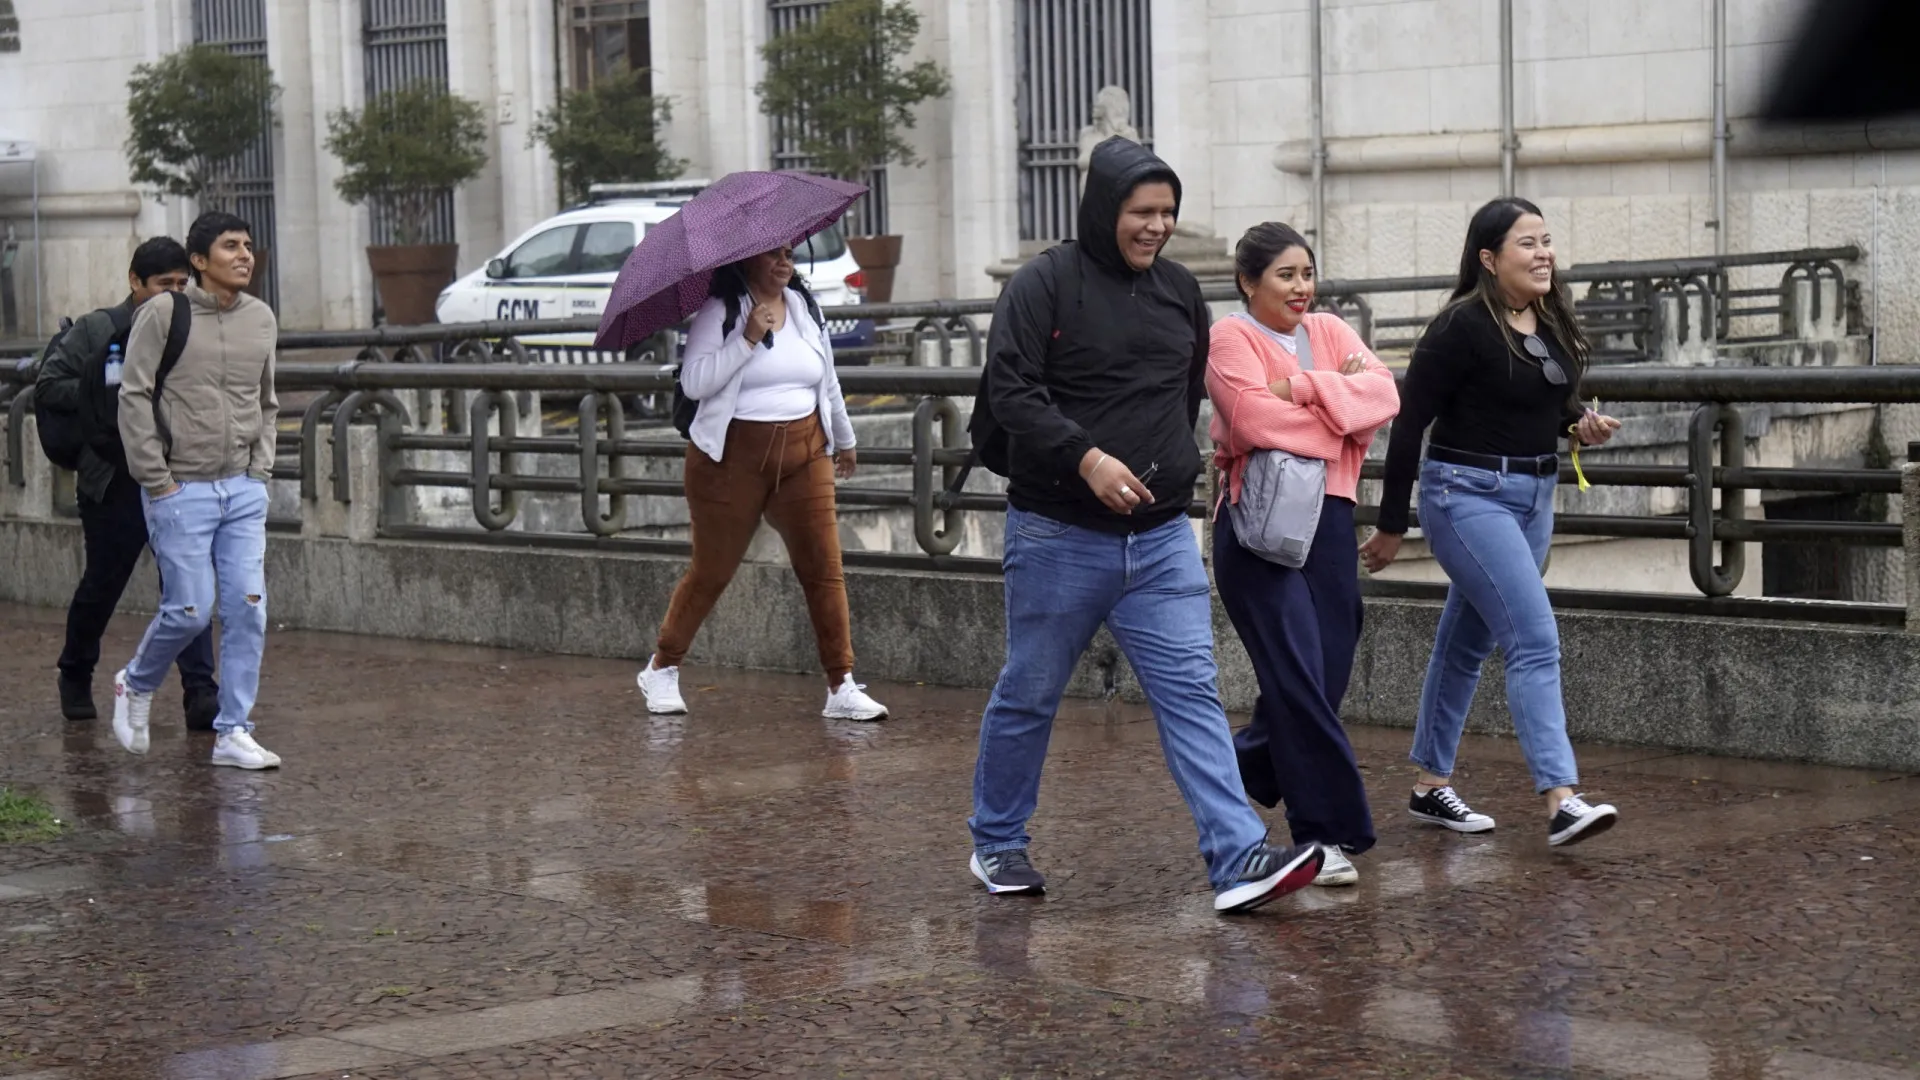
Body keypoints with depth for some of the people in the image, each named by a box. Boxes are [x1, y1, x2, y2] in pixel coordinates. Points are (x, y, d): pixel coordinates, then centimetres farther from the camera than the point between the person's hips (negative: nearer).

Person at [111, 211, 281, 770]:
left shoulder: (262, 319, 8)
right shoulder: (162, 315, -7)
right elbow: (134, 399, -7)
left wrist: (261, 467, 8)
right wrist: (157, 480, -10)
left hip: (244, 491, 5)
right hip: (181, 492, -5)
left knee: (248, 609, -2)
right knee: (190, 611, -5)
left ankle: (234, 733, 5)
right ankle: (135, 685, 24)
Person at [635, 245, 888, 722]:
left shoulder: (804, 307, 11)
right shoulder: (718, 312, -6)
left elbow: (828, 382, 24)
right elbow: (693, 382, -16)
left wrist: (845, 441, 33)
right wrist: (747, 339, -20)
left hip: (804, 455, 4)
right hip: (733, 458, -4)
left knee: (824, 568, -4)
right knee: (711, 571, 5)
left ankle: (842, 687, -1)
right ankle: (661, 670, 24)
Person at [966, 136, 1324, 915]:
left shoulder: (1179, 291, 10)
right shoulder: (1046, 285, -8)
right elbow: (1009, 390, -16)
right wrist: (1086, 457, -25)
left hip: (1161, 537, 4)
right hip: (1059, 536, -4)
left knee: (1191, 693, -5)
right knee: (1029, 696, 9)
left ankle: (1238, 859, -12)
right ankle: (997, 844, 27)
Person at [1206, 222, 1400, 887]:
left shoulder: (1330, 332, 16)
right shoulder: (1231, 339, -2)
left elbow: (1383, 394, 0)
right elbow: (1255, 420, -18)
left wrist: (1304, 388, -12)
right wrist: (1342, 406, -5)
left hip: (1329, 519, 6)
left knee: (1324, 675, 8)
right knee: (1298, 677, -11)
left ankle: (1245, 764, 35)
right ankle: (1327, 832, -7)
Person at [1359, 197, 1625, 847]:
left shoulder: (1552, 323, 7)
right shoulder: (1463, 326, -15)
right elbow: (1411, 423, -12)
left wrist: (1582, 426, -1)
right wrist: (1392, 526, -9)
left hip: (1535, 494, 8)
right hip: (1469, 494, -8)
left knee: (1466, 641, 15)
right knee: (1534, 640, -16)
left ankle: (1431, 786, 25)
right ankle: (1561, 802, -20)